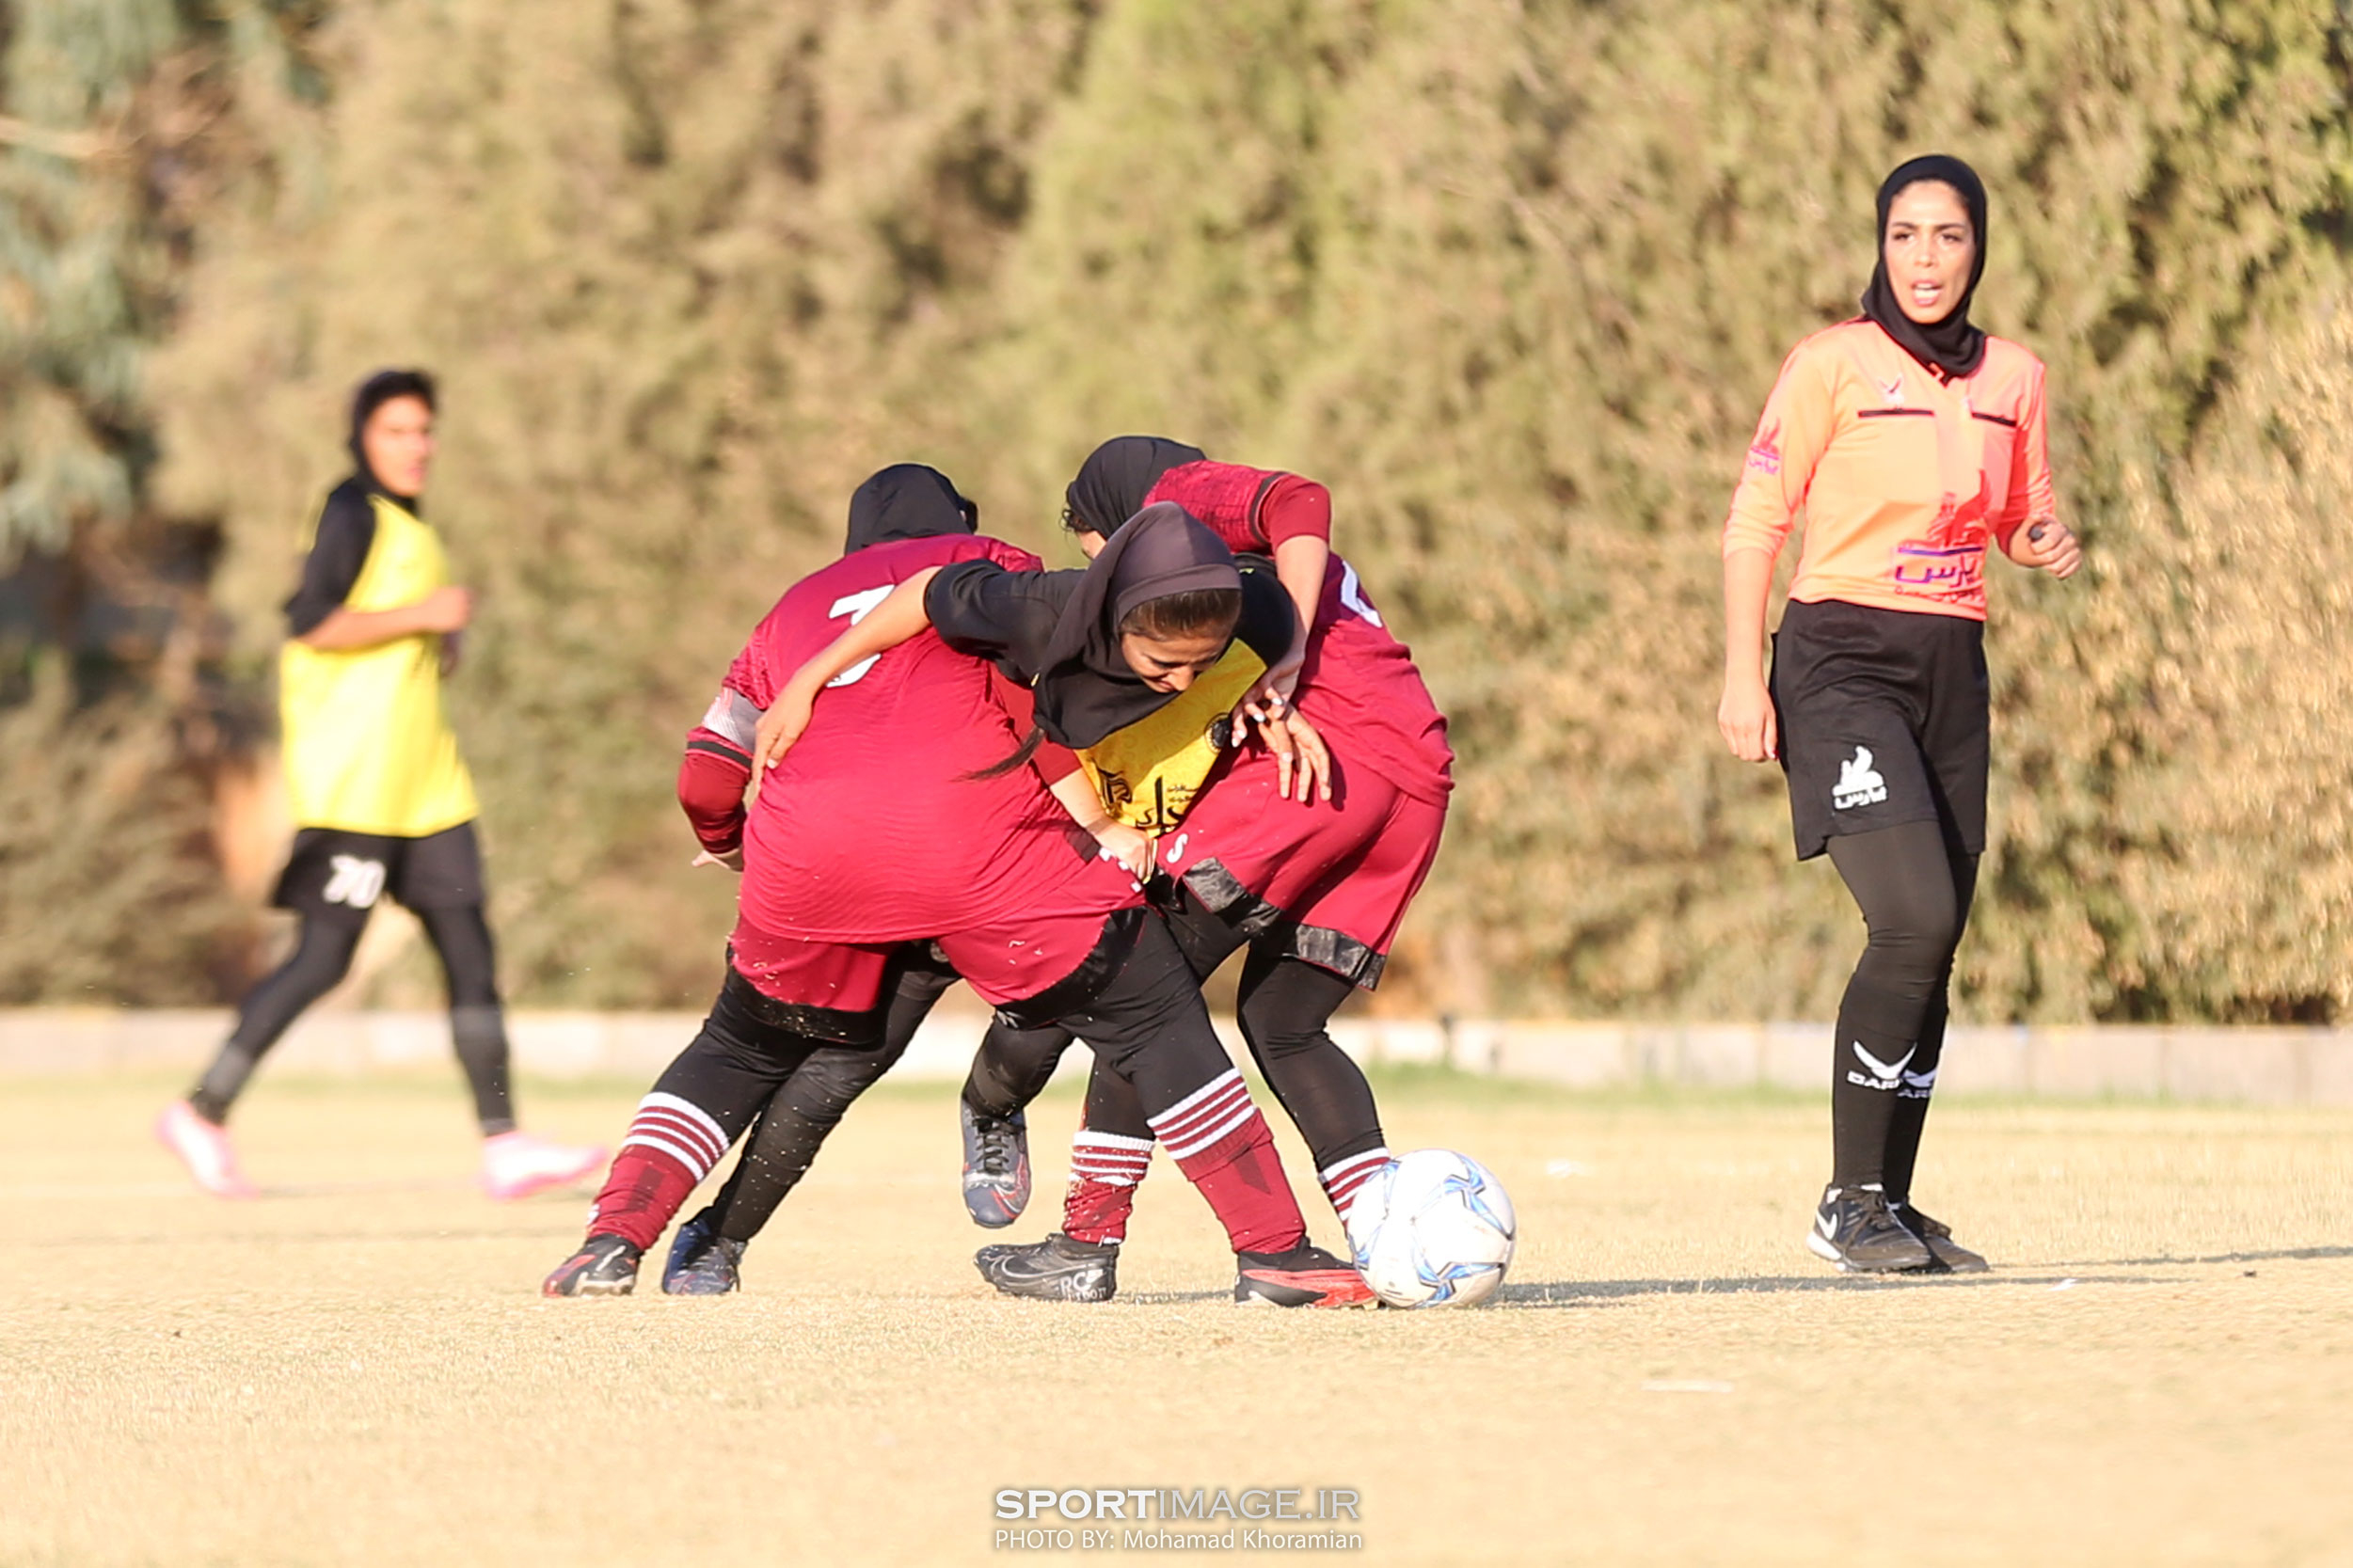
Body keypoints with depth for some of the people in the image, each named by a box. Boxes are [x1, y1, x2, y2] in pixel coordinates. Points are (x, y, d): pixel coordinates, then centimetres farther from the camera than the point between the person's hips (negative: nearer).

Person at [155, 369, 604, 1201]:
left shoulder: (406, 523, 18)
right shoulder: (354, 512, -10)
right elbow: (310, 624, -20)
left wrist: (438, 641, 12)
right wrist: (423, 614, -19)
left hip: (421, 781, 9)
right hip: (352, 780, -9)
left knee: (470, 951, 2)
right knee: (323, 958, -7)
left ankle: (504, 1147, 0)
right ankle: (201, 1115, 4)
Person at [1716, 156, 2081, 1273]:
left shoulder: (2013, 377, 10)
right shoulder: (1834, 364, -5)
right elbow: (1755, 521, -4)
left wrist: (2047, 545, -2)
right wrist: (1743, 678, -11)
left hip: (1952, 673, 6)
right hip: (1841, 663, -6)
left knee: (1933, 949, 4)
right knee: (1915, 920, -19)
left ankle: (1892, 1204, 14)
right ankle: (1849, 1203, -11)